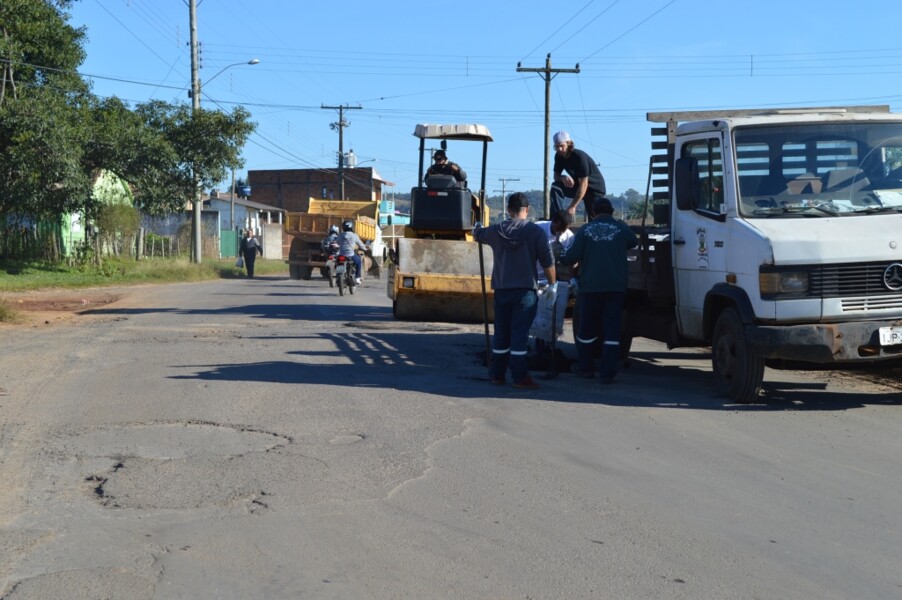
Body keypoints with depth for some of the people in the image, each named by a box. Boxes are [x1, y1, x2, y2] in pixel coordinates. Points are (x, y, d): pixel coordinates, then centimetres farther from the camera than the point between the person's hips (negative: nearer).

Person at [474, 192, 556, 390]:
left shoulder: (495, 231, 4)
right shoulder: (536, 232, -7)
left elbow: (478, 234, 25)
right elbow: (547, 261, -6)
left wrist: (477, 227, 49)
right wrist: (552, 284, 6)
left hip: (501, 290, 4)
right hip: (525, 290, -4)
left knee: (501, 333, 13)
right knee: (520, 334, -5)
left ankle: (497, 374, 18)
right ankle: (520, 377, -8)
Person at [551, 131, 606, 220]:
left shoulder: (579, 156, -28)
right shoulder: (559, 156, -7)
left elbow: (583, 184, -31)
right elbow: (556, 175, 3)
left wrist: (572, 206, -35)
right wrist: (563, 178, -25)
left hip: (595, 187, -6)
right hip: (577, 185, 6)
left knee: (593, 219, -12)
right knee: (556, 187, -16)